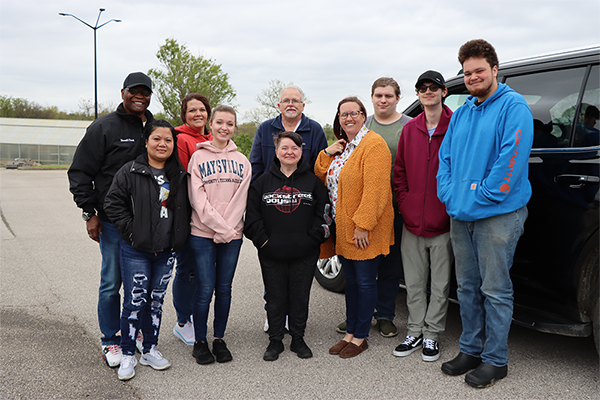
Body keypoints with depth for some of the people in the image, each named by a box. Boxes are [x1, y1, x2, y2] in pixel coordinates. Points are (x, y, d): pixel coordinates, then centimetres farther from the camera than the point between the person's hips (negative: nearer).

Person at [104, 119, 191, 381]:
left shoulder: (180, 176, 7)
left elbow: (186, 209, 16)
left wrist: (179, 235, 5)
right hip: (135, 251, -4)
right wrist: (131, 230, -12)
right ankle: (128, 355, 13)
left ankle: (150, 350, 26)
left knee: (156, 301, 13)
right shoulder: (130, 172, -5)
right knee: (135, 302, -1)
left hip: (166, 251, 4)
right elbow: (113, 204, -6)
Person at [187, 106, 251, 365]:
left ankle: (219, 339, 21)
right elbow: (198, 198, -6)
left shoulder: (242, 161, 10)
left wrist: (227, 230, -10)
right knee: (205, 289, -2)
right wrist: (220, 228, -13)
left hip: (232, 234, 3)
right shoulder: (198, 157, 1)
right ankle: (200, 341, 14)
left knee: (224, 288, 8)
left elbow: (240, 198, 3)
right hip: (203, 234, -2)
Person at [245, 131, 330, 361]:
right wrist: (261, 238, -5)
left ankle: (298, 339, 26)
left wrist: (313, 237, -6)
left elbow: (323, 211, 3)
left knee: (300, 297, 9)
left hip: (304, 255, 0)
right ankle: (275, 341, 23)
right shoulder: (263, 182, 5)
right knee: (275, 298, 9)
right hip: (271, 254, 0)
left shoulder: (312, 181, 4)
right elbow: (252, 214, 4)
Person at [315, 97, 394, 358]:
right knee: (351, 280, 15)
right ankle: (350, 333, 26)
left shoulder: (373, 145, -14)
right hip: (344, 228, 9)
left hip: (365, 231, -9)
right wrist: (326, 154, 1)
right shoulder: (341, 147, 14)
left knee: (365, 282, 2)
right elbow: (322, 179, 16)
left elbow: (375, 189, -21)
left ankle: (360, 337, 14)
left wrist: (363, 224, -24)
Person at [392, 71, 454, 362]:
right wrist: (405, 204, 4)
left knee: (440, 284, 7)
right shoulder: (410, 129, 9)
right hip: (412, 221, 4)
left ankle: (432, 335, 20)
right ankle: (415, 332, 25)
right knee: (414, 282, 13)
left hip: (443, 222, -4)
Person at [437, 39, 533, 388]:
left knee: (495, 290, 1)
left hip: (497, 215, -7)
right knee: (468, 287, 14)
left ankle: (495, 360, 13)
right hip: (460, 215, 7)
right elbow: (445, 158, 15)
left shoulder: (513, 106, -6)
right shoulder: (461, 113, 16)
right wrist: (449, 194, 1)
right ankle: (471, 349, 27)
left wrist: (483, 193, -16)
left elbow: (513, 156, -16)